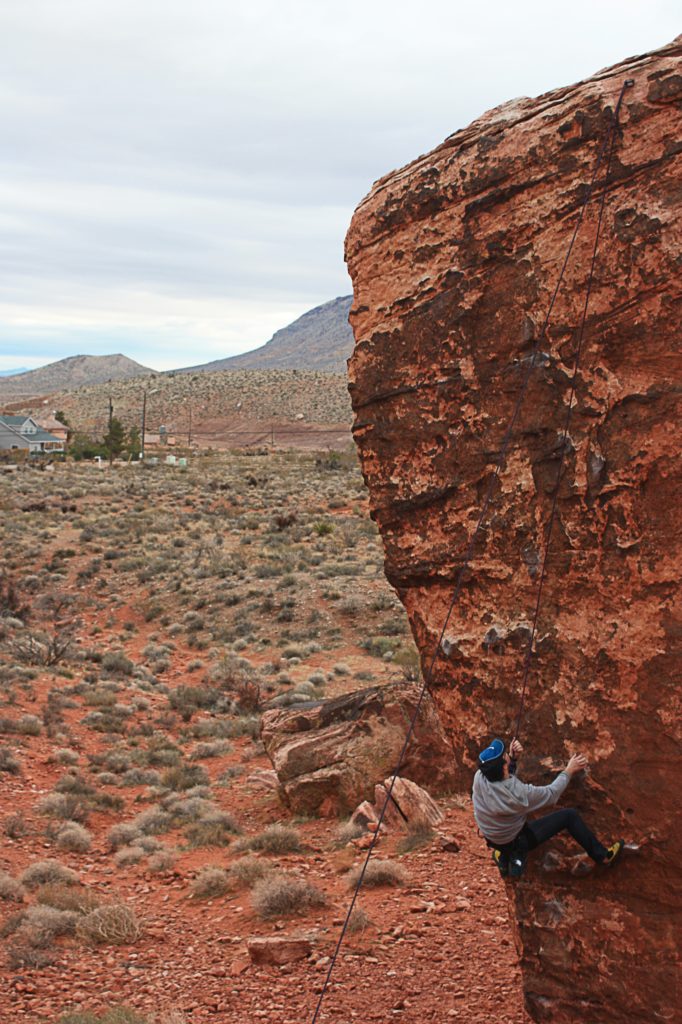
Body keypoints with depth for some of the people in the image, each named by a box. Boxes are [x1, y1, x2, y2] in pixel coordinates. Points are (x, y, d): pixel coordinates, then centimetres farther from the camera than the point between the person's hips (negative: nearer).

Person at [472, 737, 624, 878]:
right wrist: (569, 771, -5)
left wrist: (512, 757, -14)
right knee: (570, 815, 4)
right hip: (515, 841, -5)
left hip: (490, 838, 5)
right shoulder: (519, 793, -36)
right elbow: (551, 794, -16)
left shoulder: (479, 777, -24)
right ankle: (603, 856, 21)